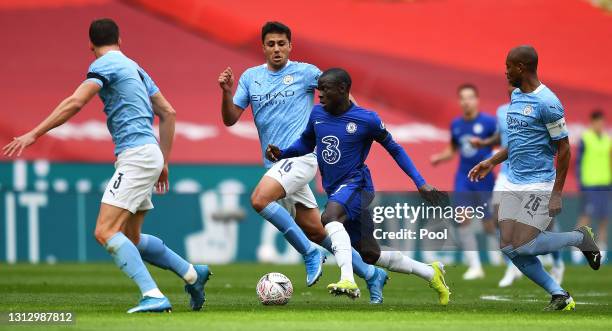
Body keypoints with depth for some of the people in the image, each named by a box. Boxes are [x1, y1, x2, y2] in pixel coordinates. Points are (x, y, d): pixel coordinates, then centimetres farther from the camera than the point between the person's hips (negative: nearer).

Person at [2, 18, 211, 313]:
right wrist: (163, 162, 25)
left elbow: (75, 102, -19)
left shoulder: (104, 64, -5)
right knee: (130, 238, 18)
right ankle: (192, 274, 22)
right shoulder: (133, 67, 21)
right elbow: (168, 113, 22)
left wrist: (33, 135, -19)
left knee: (105, 232, -17)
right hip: (149, 155, 9)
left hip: (136, 154, -9)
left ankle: (153, 296, -28)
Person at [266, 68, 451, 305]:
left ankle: (348, 281, -50)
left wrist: (420, 183, -3)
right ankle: (431, 273, 27)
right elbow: (306, 143, 21)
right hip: (336, 192, 7)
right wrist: (281, 154, 1)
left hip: (356, 185, -7)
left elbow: (394, 149, 1)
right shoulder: (317, 114, 4)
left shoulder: (367, 120, -11)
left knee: (329, 216, -37)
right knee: (371, 255, 9)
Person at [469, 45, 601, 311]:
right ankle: (559, 296, 9)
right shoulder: (516, 96, 11)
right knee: (509, 248, -1)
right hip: (514, 184, 8)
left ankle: (580, 237, 11)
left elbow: (563, 149, -14)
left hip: (539, 186, -8)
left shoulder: (546, 103, -16)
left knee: (524, 246, -13)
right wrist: (491, 162, 17)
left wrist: (557, 194, -16)